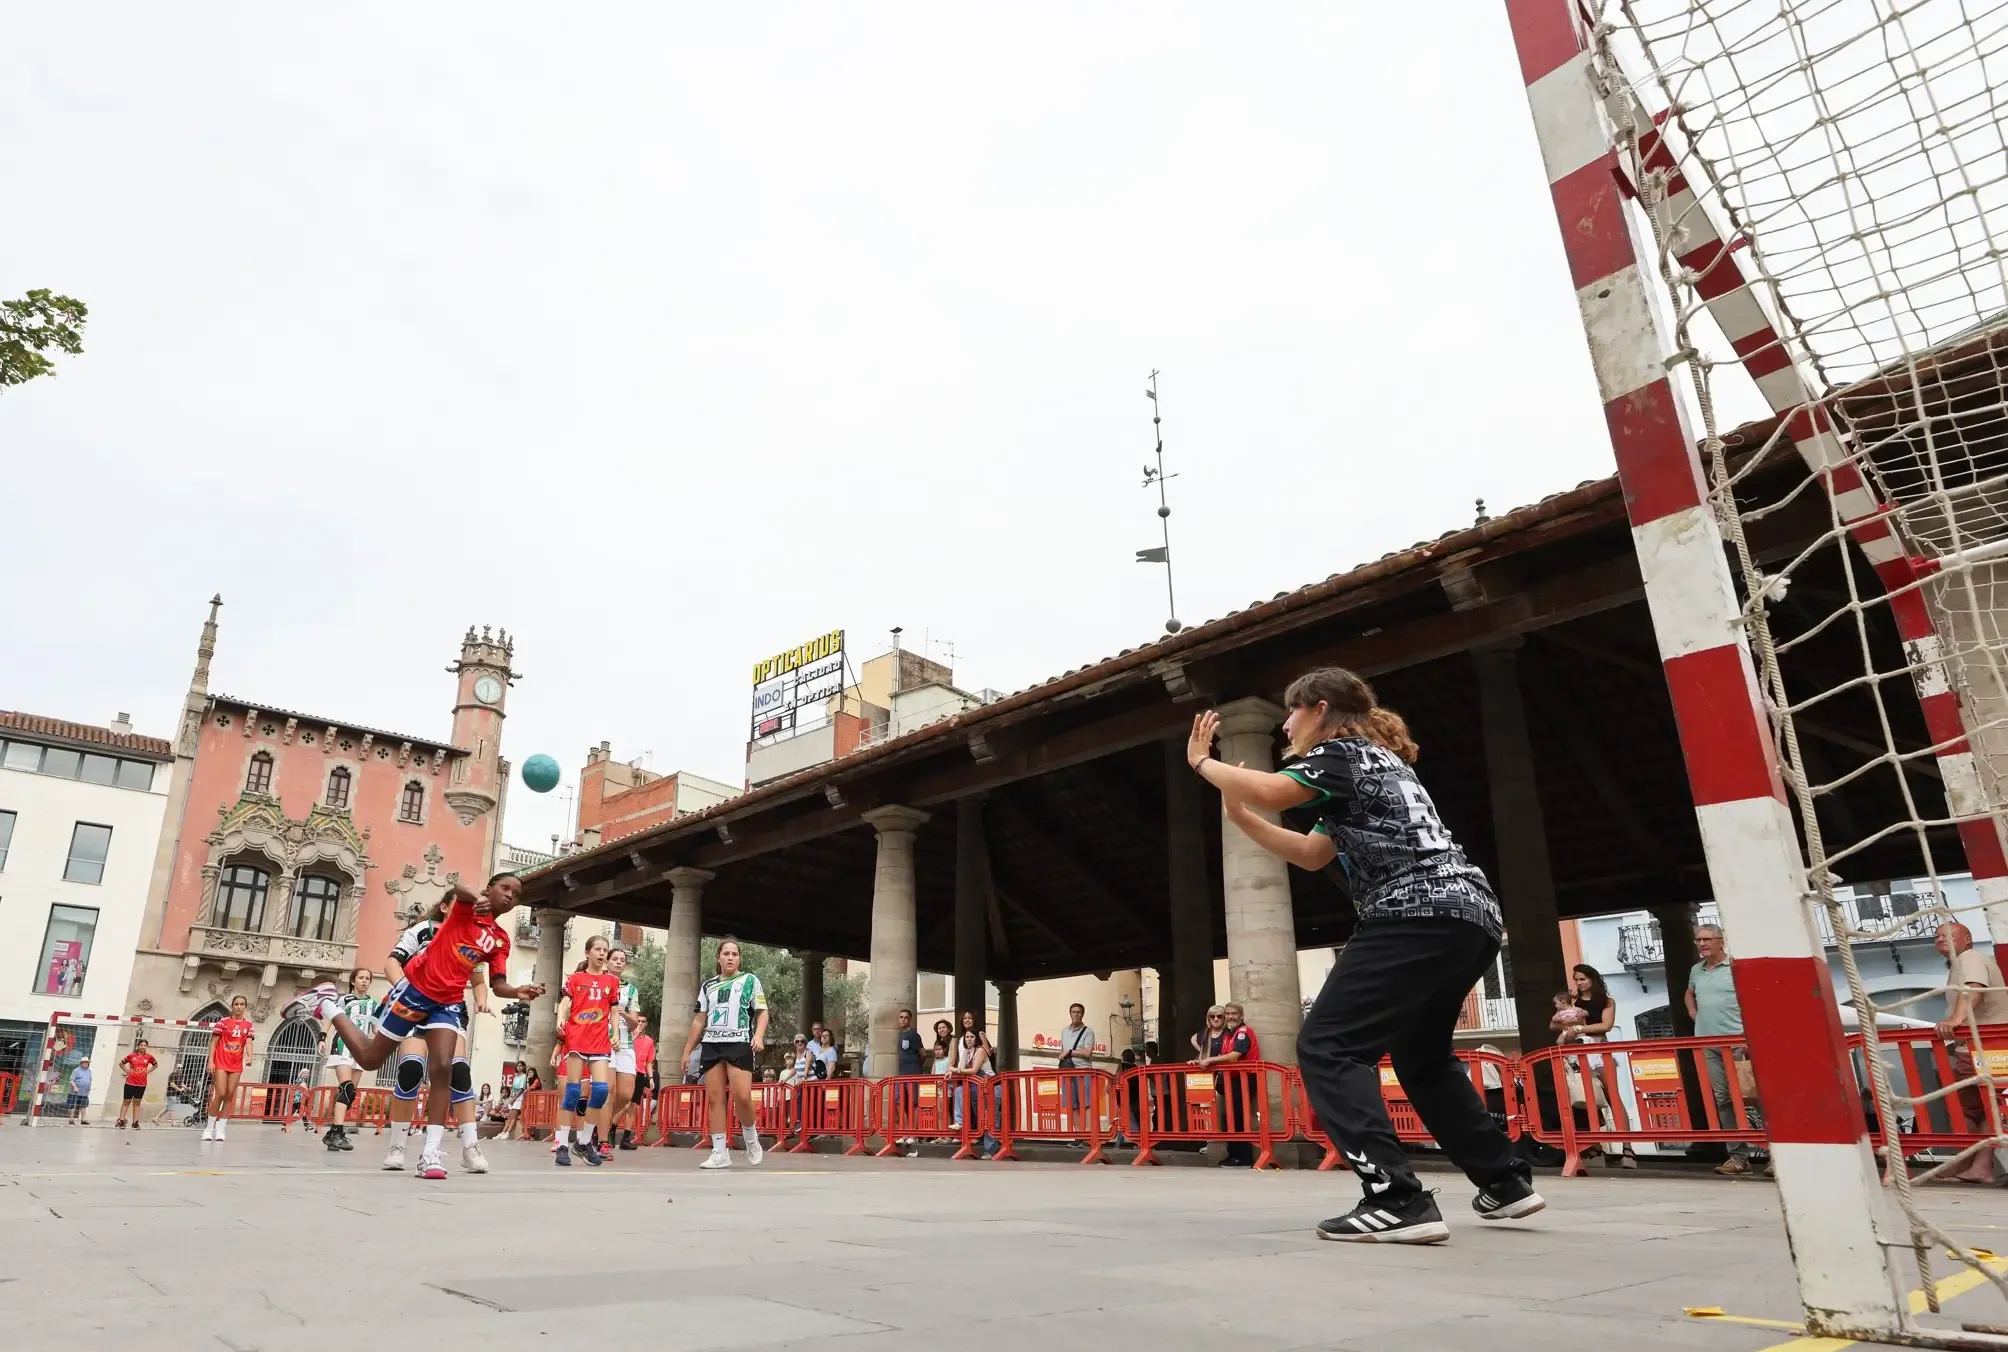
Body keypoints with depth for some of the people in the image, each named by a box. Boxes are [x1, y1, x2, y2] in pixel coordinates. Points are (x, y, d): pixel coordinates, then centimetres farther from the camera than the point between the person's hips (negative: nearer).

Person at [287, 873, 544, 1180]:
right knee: (369, 1059, 11)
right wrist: (478, 898, -56)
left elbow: (497, 984, 6)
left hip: (448, 1003, 4)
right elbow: (458, 888, -33)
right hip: (416, 988, -4)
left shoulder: (501, 941, 8)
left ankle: (431, 1152, -12)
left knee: (443, 1068, -15)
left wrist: (518, 992, -16)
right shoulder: (466, 907, -7)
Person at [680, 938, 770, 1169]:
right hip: (711, 1044, 4)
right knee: (714, 1098, -1)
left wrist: (759, 1035, -16)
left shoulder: (750, 980, 6)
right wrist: (687, 1050, 17)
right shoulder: (708, 985, 16)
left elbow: (762, 1012, 2)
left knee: (742, 1096, -16)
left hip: (739, 1043, -4)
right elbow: (699, 1019, 20)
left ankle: (751, 1140, 9)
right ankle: (720, 1153, 5)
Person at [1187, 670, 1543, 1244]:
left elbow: (1267, 791, -17)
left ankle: (1398, 1201, -18)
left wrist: (1202, 761, 0)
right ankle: (1507, 1181, 32)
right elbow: (1313, 854, 29)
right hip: (1470, 918, 11)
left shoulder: (1341, 752, 0)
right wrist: (1239, 815, 22)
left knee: (1326, 1048, -10)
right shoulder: (1374, 761, 29)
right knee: (1422, 1057, 27)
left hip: (1418, 918, -10)